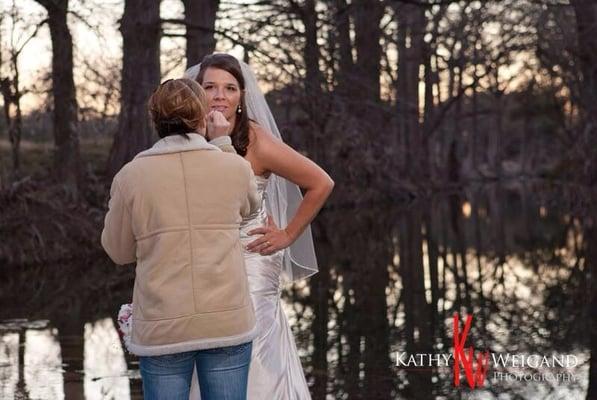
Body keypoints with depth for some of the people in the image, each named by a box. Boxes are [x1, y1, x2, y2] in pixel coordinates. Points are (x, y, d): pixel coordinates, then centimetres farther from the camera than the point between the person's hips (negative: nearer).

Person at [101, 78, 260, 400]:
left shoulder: (131, 176, -3)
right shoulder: (235, 167, -2)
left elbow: (119, 250, 8)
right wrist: (223, 142, 29)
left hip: (161, 327, 0)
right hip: (228, 322, 0)